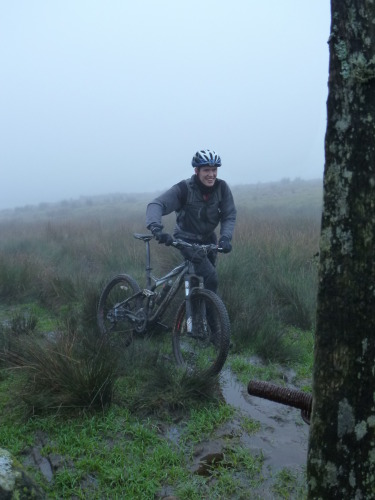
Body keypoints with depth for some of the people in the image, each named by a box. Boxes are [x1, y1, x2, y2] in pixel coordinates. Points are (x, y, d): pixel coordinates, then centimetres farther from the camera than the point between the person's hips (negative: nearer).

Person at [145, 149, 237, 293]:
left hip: (208, 238, 5)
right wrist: (156, 229, -50)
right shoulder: (184, 188, -24)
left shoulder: (222, 187, -12)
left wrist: (225, 237, -27)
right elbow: (156, 204, -32)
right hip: (187, 240, -5)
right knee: (211, 277, -20)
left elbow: (229, 216, -9)